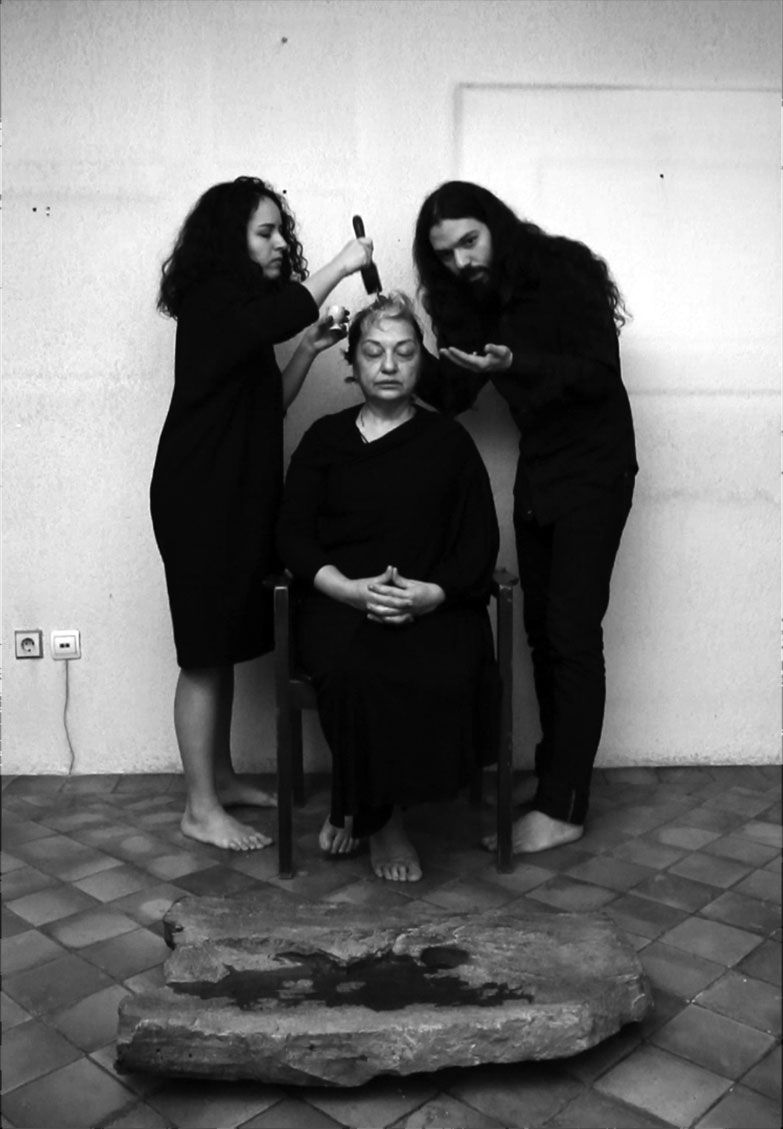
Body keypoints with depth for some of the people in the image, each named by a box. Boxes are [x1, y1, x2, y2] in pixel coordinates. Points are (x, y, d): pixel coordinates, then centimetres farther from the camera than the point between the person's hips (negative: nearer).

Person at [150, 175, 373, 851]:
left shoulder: (241, 308, 19)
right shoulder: (212, 300, -9)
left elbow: (267, 407, 16)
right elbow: (281, 316, -31)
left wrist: (309, 349, 6)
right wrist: (342, 265, -18)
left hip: (238, 496, 9)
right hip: (200, 499, -9)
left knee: (226, 647, 14)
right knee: (205, 654, -4)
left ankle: (220, 776, 26)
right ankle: (202, 809, 5)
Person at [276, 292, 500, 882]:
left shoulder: (448, 440, 14)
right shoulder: (326, 438, 14)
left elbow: (481, 540, 7)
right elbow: (293, 535, 5)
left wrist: (433, 593, -13)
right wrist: (352, 589, -14)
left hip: (435, 604, 1)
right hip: (340, 600, 0)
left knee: (444, 674, -31)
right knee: (354, 671, -34)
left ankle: (359, 808, -7)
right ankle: (383, 818, -8)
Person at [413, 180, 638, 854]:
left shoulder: (565, 274, -13)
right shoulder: (475, 301, 7)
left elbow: (598, 375, -19)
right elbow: (451, 394, 5)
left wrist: (514, 363, -32)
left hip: (593, 470, -7)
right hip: (536, 472, 7)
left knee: (573, 635, -8)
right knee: (541, 630, 6)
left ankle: (563, 809, -2)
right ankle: (558, 779, 17)